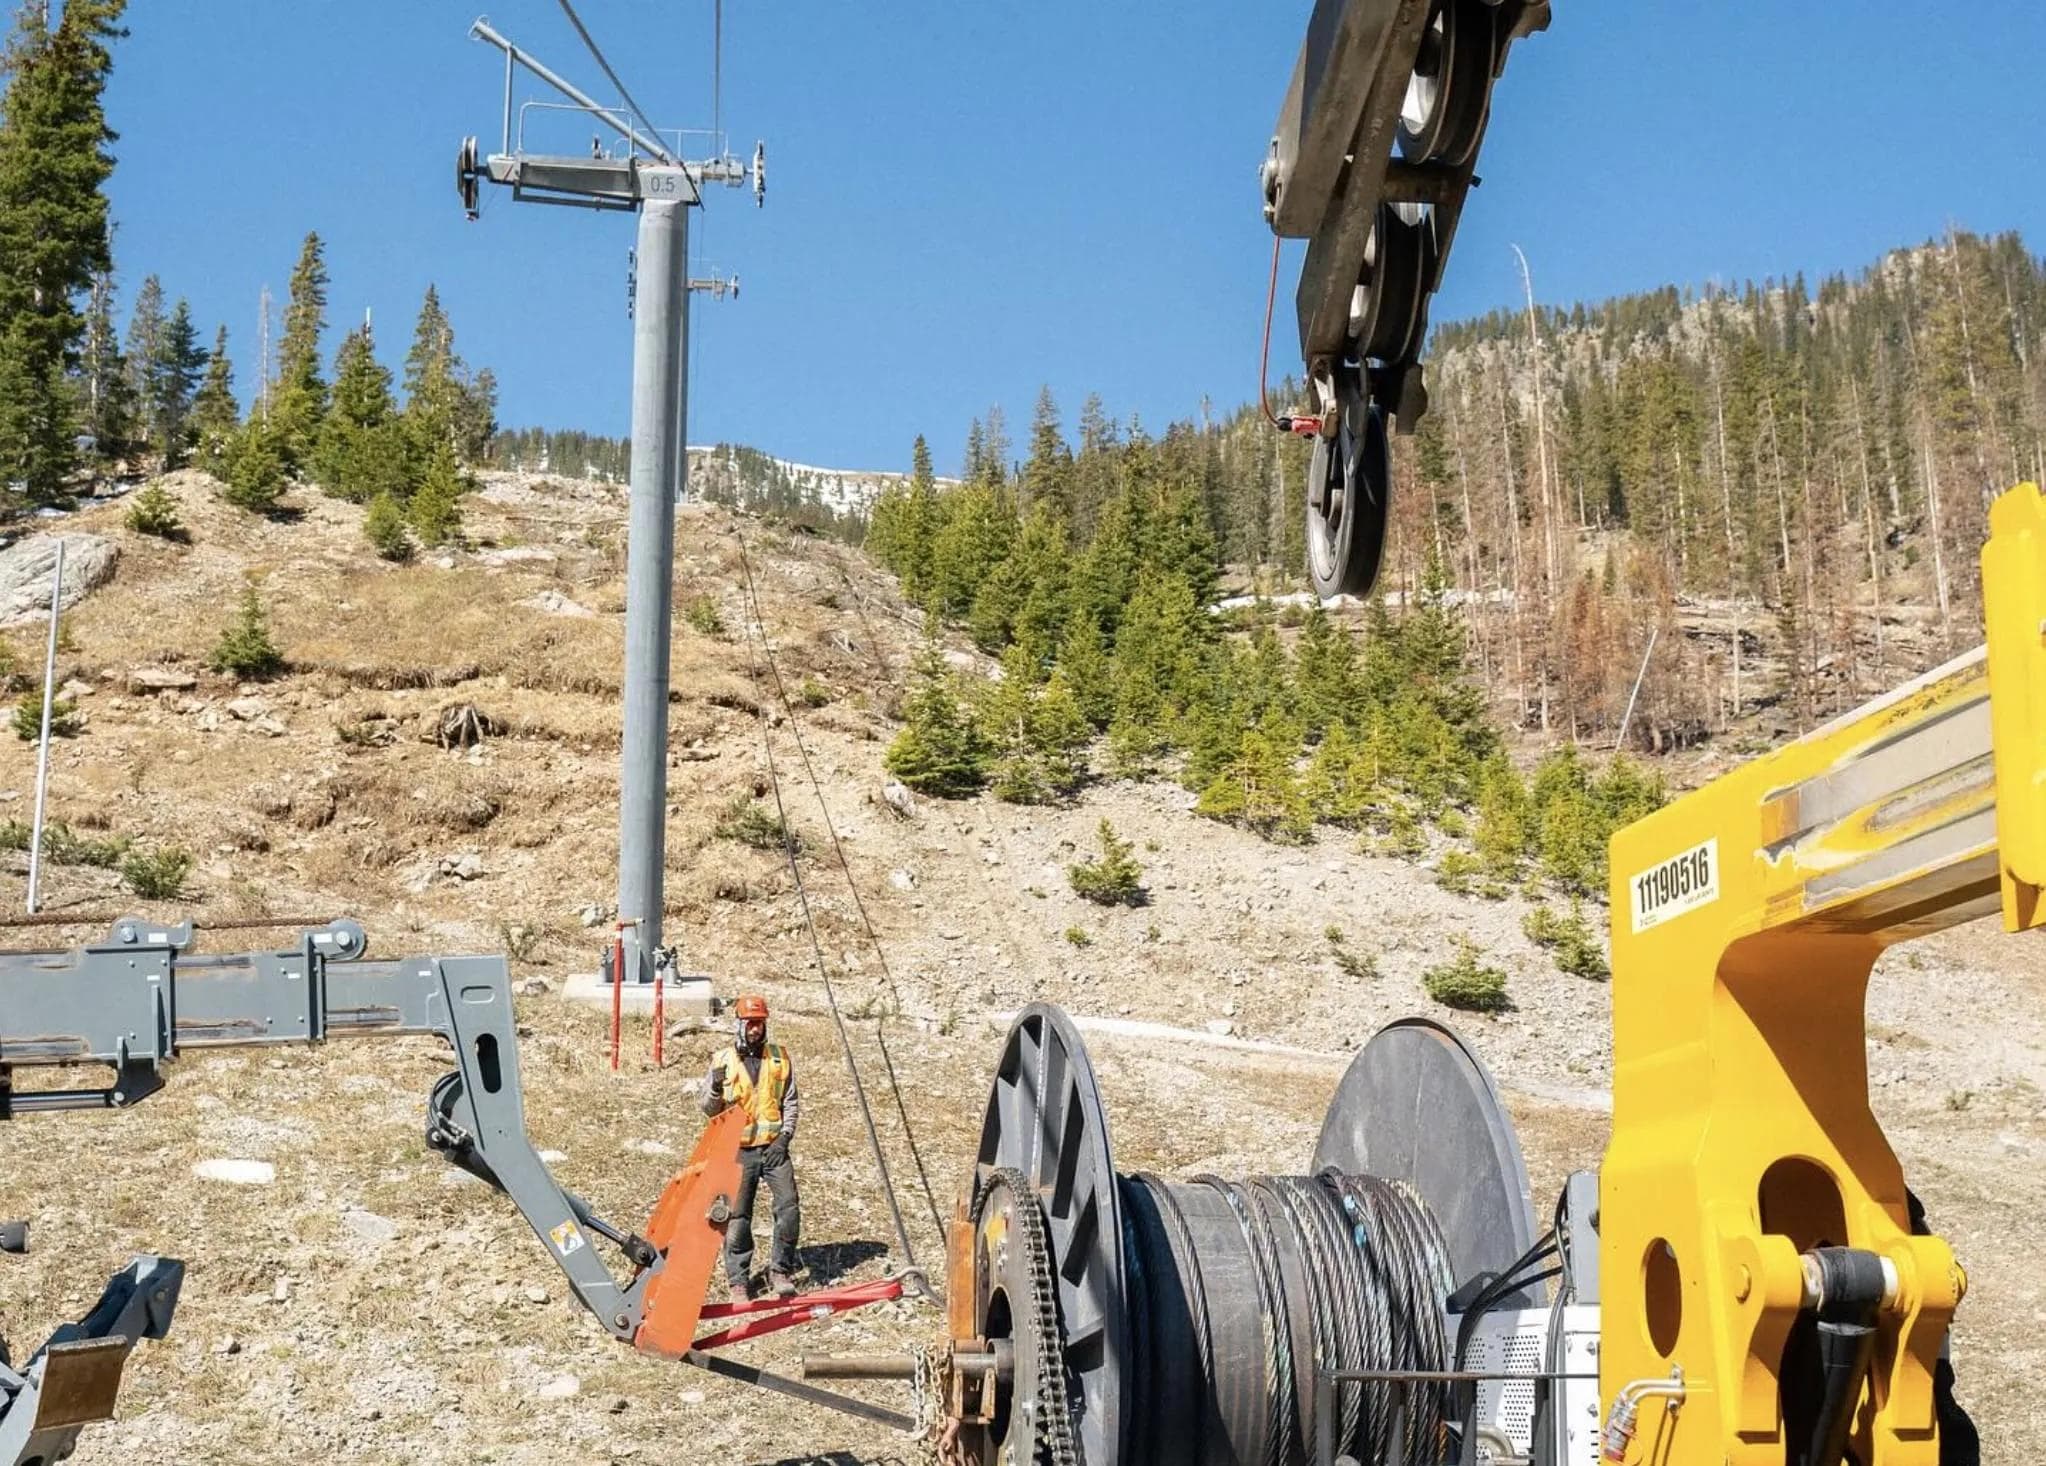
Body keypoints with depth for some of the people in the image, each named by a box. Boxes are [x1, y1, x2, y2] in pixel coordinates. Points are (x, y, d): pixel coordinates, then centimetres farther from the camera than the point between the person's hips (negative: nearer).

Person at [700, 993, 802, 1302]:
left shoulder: (779, 1058, 7)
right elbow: (709, 1109, 5)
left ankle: (780, 1271, 6)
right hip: (738, 1151, -1)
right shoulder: (723, 1059, 1)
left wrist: (785, 1136, -3)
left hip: (774, 1148, 1)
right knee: (737, 1216, 0)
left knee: (789, 1206, -9)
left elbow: (791, 1102, 11)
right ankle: (738, 1281, 9)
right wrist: (716, 1088, -17)